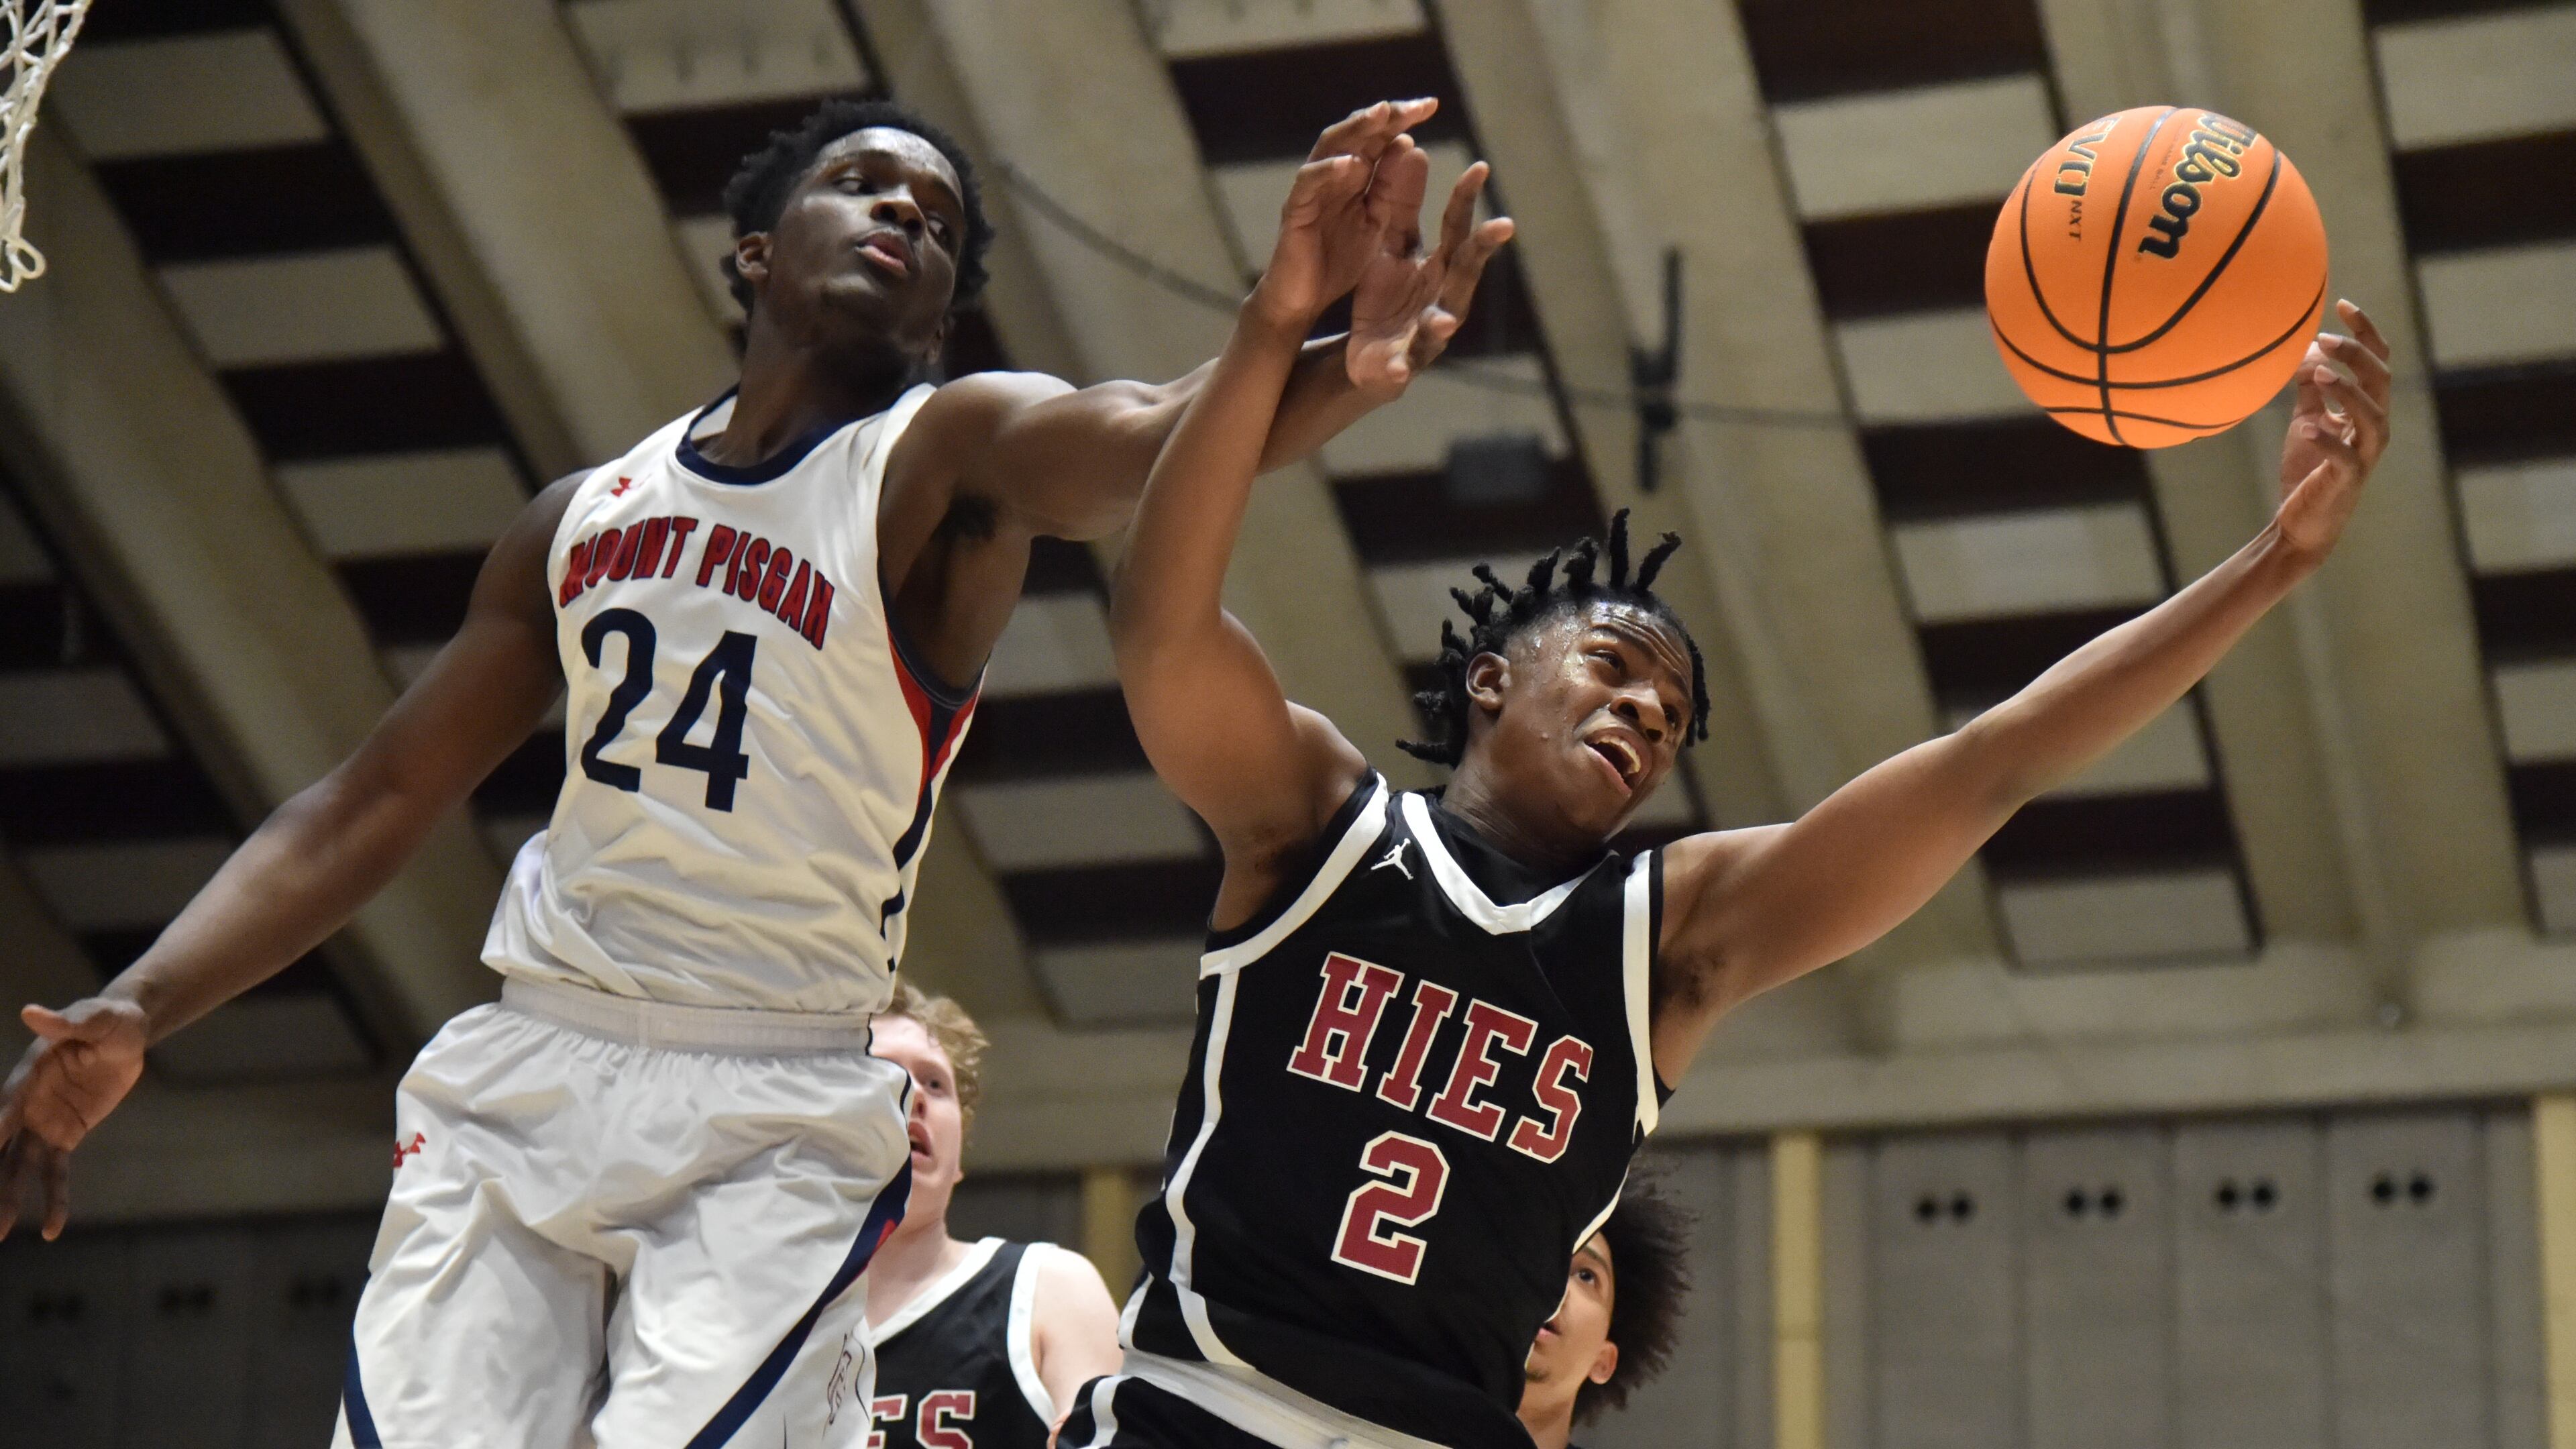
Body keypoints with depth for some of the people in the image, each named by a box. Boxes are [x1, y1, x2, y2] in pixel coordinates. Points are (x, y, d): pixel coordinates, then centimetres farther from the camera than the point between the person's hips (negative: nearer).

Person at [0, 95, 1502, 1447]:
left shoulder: (952, 456, -2)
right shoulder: (586, 516, 12)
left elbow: (1164, 429, -25)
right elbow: (376, 801, 16)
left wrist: (1341, 351, -48)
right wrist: (134, 1012, 3)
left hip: (780, 1117, -4)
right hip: (519, 1077, 4)